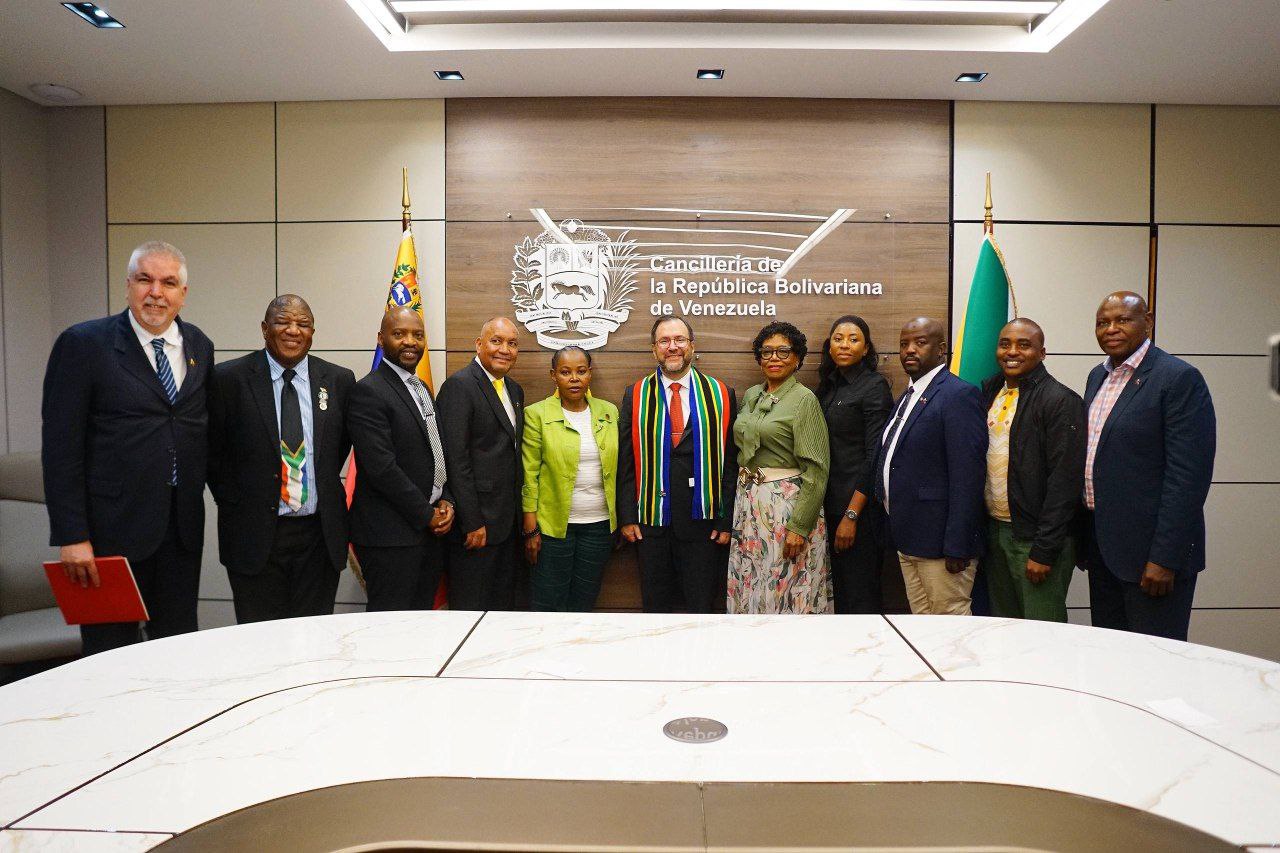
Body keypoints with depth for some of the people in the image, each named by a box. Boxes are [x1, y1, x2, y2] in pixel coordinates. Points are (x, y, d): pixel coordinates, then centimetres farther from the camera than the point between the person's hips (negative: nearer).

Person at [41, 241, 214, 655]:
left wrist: (196, 496, 9)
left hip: (183, 527, 4)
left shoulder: (199, 346, 8)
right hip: (114, 528, -4)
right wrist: (71, 536, -12)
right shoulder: (82, 344, -7)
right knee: (111, 650, 8)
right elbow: (60, 447, -9)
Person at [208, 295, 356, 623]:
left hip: (320, 534, 2)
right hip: (254, 534, -2)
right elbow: (212, 450, 3)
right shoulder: (229, 378, -3)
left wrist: (324, 488, 10)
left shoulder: (339, 380, 3)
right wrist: (233, 501, 0)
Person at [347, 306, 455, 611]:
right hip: (390, 534, -8)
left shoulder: (422, 388, 15)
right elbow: (381, 468, -19)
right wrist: (427, 515, -12)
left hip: (431, 527, 8)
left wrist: (445, 502, 2)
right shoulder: (368, 391, -13)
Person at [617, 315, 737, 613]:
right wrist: (627, 516, -2)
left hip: (702, 519, 0)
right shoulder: (636, 396, 4)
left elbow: (730, 462, 1)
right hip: (650, 521, 1)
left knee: (702, 607, 9)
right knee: (655, 607, 13)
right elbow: (626, 462, 3)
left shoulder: (720, 395, 2)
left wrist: (727, 520, -2)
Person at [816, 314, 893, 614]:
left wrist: (851, 515, -18)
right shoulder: (828, 386, 12)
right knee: (836, 590, 14)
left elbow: (875, 456, -14)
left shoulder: (874, 386, -9)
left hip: (858, 503, -7)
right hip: (829, 503, 7)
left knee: (859, 594, 2)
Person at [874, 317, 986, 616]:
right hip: (907, 540, 8)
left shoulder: (959, 395, -13)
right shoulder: (907, 396, 15)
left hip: (940, 542, -8)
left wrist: (957, 547, -21)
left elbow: (967, 476, -19)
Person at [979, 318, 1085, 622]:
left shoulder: (1061, 401, -12)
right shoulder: (990, 392, 9)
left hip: (1037, 539, -6)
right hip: (994, 530, 6)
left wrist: (1044, 550, -18)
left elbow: (1064, 482, -16)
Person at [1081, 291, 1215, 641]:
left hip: (1150, 548, -7)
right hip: (1101, 546, 7)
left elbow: (1188, 475, -17)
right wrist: (1086, 539, 14)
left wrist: (1165, 559, -19)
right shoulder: (1097, 376, 12)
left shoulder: (1180, 379, -12)